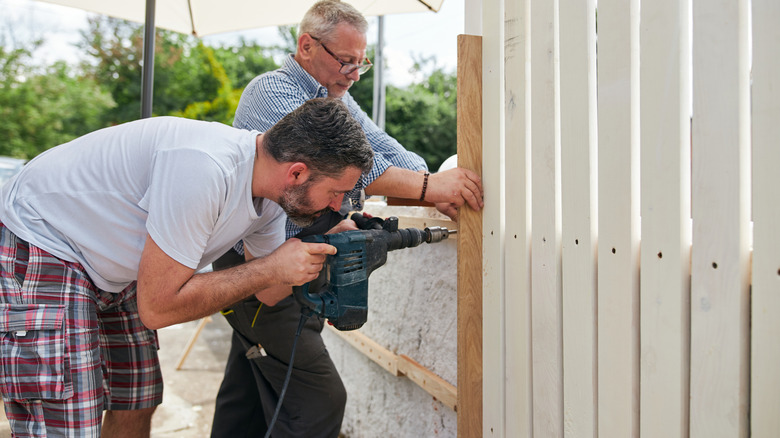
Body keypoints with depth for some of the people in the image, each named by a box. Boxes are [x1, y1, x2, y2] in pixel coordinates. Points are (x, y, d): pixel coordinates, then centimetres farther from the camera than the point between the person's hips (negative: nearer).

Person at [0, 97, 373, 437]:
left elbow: (268, 292, 7)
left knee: (135, 406, 11)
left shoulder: (272, 199, -6)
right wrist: (271, 267, -25)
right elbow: (157, 307, -28)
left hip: (112, 268, 9)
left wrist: (335, 247, -9)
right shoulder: (204, 169, -34)